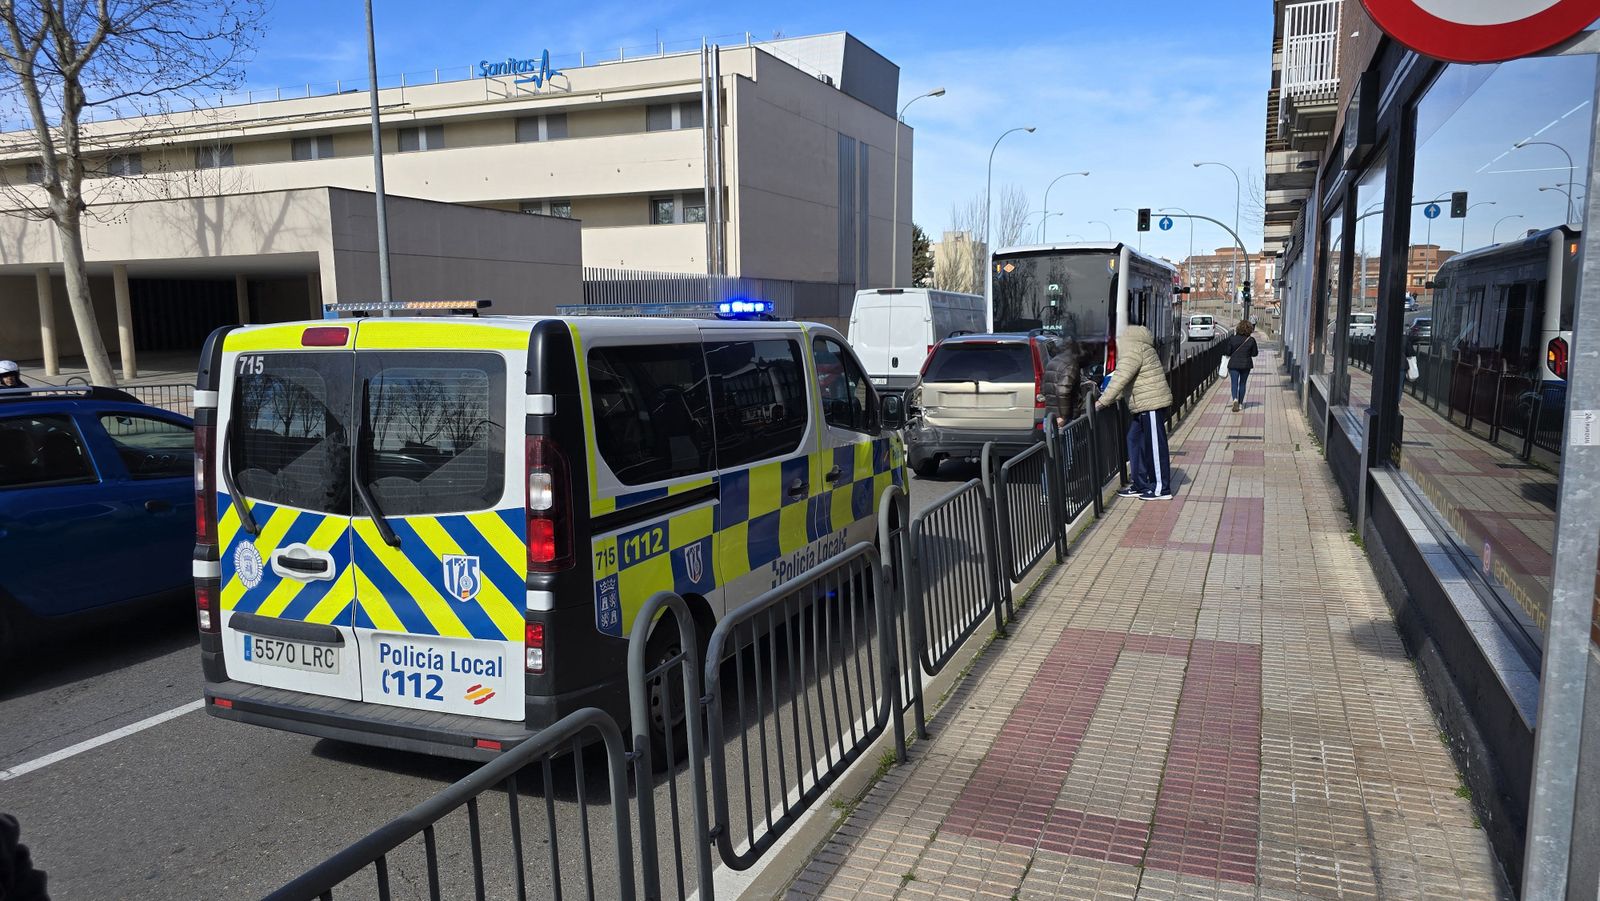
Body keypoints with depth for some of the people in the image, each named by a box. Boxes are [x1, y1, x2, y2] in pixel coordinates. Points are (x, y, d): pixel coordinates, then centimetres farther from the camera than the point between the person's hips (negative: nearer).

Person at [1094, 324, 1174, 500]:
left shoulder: (1132, 349, -16)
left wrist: (1102, 402, -21)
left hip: (1152, 403, -11)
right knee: (1135, 440, 13)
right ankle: (1140, 485, 19)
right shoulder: (1133, 347, 18)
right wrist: (1107, 399, 12)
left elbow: (1121, 379, -23)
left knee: (1155, 446, -3)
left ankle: (1162, 489, 4)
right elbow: (1122, 377, 20)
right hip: (1144, 406, 11)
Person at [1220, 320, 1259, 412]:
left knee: (1234, 383, 0)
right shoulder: (1251, 340, -7)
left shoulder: (1232, 338, -9)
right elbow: (1254, 353, -1)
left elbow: (1228, 352, -6)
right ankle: (1240, 403, 20)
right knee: (1242, 383, 14)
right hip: (1246, 364, 1)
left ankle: (1235, 399, -26)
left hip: (1233, 364, -1)